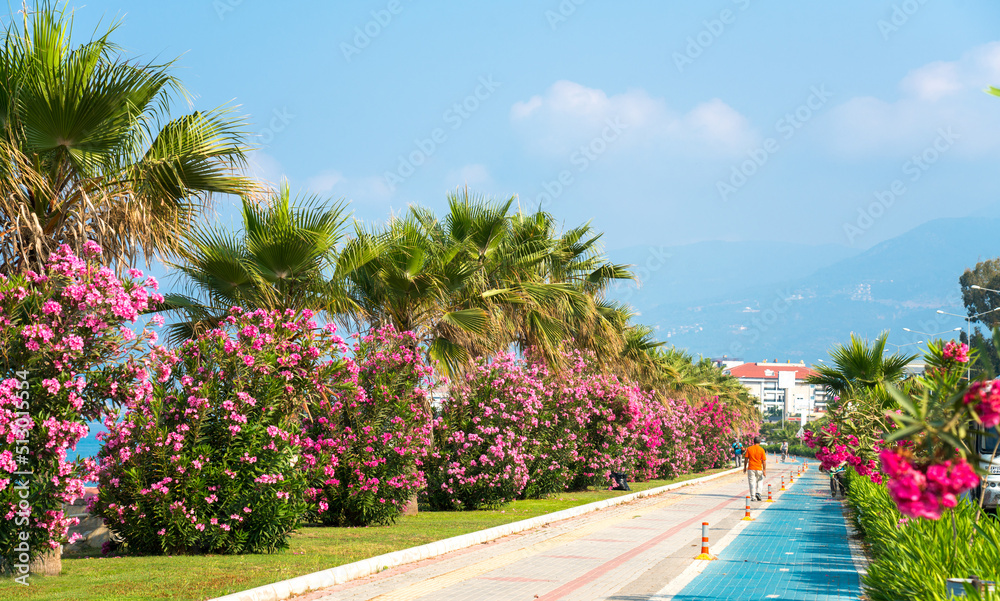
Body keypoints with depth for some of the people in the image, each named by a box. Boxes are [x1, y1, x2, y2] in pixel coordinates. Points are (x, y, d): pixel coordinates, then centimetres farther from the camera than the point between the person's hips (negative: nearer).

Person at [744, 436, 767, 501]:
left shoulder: (749, 449, -1)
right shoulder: (761, 449, -4)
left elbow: (746, 459, 1)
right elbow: (764, 461, -5)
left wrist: (745, 467, 12)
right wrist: (764, 470, -2)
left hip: (751, 469, 0)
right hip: (759, 469, 0)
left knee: (752, 482, 4)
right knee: (760, 481, 18)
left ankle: (753, 497, 1)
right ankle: (758, 493, 1)